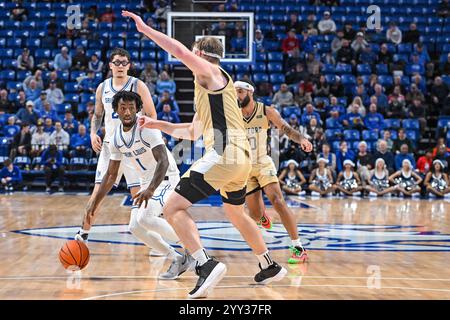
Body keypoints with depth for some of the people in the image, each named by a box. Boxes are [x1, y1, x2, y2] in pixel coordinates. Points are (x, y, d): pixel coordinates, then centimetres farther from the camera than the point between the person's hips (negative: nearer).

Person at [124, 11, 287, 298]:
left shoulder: (211, 72, 0)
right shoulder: (210, 87, 27)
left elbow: (180, 51, -19)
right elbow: (192, 132, 33)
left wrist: (144, 28, -11)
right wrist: (156, 124, 30)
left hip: (224, 154, -10)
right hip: (241, 157, 10)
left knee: (174, 208, -13)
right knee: (236, 213, 32)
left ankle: (207, 264, -28)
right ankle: (270, 267, 43)